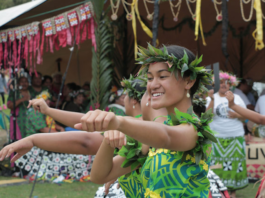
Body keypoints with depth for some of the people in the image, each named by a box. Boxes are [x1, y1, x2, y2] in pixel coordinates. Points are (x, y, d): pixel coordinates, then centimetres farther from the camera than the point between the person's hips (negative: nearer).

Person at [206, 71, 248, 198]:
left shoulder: (236, 97, 11)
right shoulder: (212, 98, 5)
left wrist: (237, 115, -9)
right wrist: (212, 99, -20)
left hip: (236, 137, 2)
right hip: (217, 138, -2)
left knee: (234, 163, 1)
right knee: (218, 163, -6)